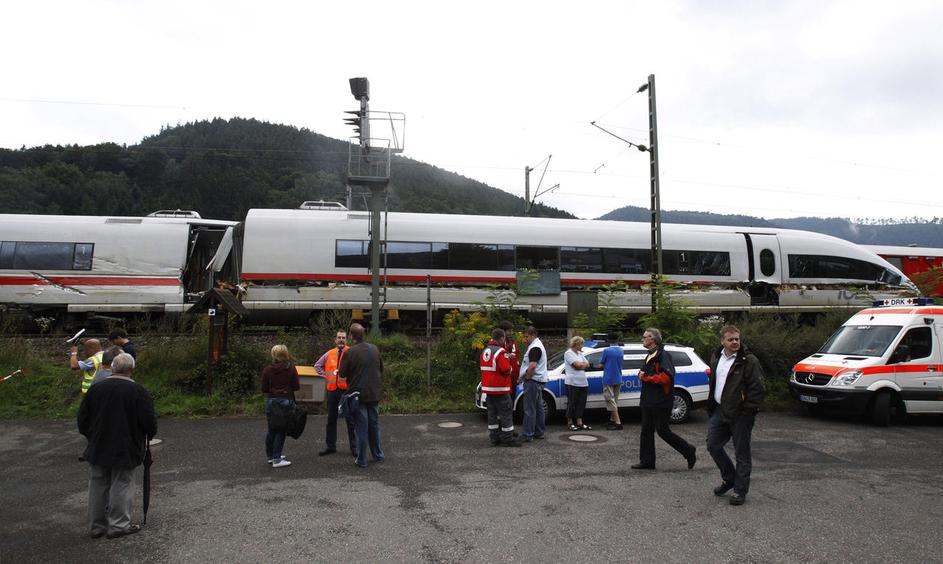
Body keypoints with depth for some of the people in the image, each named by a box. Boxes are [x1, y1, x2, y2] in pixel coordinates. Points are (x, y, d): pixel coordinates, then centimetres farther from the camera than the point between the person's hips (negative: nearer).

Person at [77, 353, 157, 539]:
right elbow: (150, 423, -13)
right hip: (126, 450, -4)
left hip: (97, 449, 4)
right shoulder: (138, 391, -12)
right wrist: (149, 435, 8)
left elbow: (82, 420, 6)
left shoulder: (95, 389, 0)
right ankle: (119, 525, 9)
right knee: (121, 486, 5)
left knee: (98, 486, 14)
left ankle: (96, 526, 23)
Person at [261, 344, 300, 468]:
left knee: (271, 430, 15)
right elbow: (296, 387, -4)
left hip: (271, 401, 2)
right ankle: (276, 459, 0)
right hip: (286, 401, -2)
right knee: (281, 431, 2)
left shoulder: (267, 370, -2)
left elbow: (264, 389, 1)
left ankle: (271, 456, 27)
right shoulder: (291, 368, -6)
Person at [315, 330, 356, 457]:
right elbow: (317, 366, 21)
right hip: (332, 390, 4)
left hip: (347, 390, -4)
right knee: (331, 420, 12)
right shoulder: (329, 354, 8)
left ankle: (354, 447, 9)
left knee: (350, 421, 2)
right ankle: (330, 446, 22)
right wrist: (325, 375, 8)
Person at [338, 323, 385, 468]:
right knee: (374, 425, 17)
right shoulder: (374, 349, 3)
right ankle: (378, 455, 26)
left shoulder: (349, 352, -14)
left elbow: (342, 373, -10)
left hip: (358, 394, -4)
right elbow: (381, 368, 13)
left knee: (361, 427, 2)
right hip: (375, 393, 5)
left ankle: (362, 460, 7)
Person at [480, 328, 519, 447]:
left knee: (492, 413, 12)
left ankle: (494, 438, 16)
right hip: (500, 388, -8)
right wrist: (508, 361, 0)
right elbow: (506, 370, -22)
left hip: (488, 388, 8)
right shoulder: (501, 352, -17)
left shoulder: (484, 351, 12)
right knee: (506, 413, -1)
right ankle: (508, 439, 1)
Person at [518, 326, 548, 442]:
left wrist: (526, 378, -16)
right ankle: (539, 433, 19)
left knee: (529, 409, -9)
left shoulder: (535, 347, -15)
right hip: (539, 381, 11)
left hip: (533, 381, -11)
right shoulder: (537, 345, 19)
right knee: (538, 407, 13)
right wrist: (525, 377, 17)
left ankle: (528, 435, -7)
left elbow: (532, 365, -26)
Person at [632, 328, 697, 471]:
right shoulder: (649, 356, 17)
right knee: (646, 431, 9)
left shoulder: (663, 356, -15)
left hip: (660, 402, -10)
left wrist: (645, 377, -19)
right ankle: (647, 461, 15)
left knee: (662, 431, -3)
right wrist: (641, 374, 6)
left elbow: (666, 377, -26)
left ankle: (689, 451, 14)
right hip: (649, 401, 10)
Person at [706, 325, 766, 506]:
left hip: (740, 415, -7)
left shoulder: (749, 361, -13)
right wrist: (711, 406, 16)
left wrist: (748, 411, -15)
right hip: (719, 411, 7)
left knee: (742, 453, 3)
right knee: (713, 445, 11)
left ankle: (740, 490, 15)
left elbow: (759, 389, -14)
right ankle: (729, 479, 31)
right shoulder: (716, 357, 9)